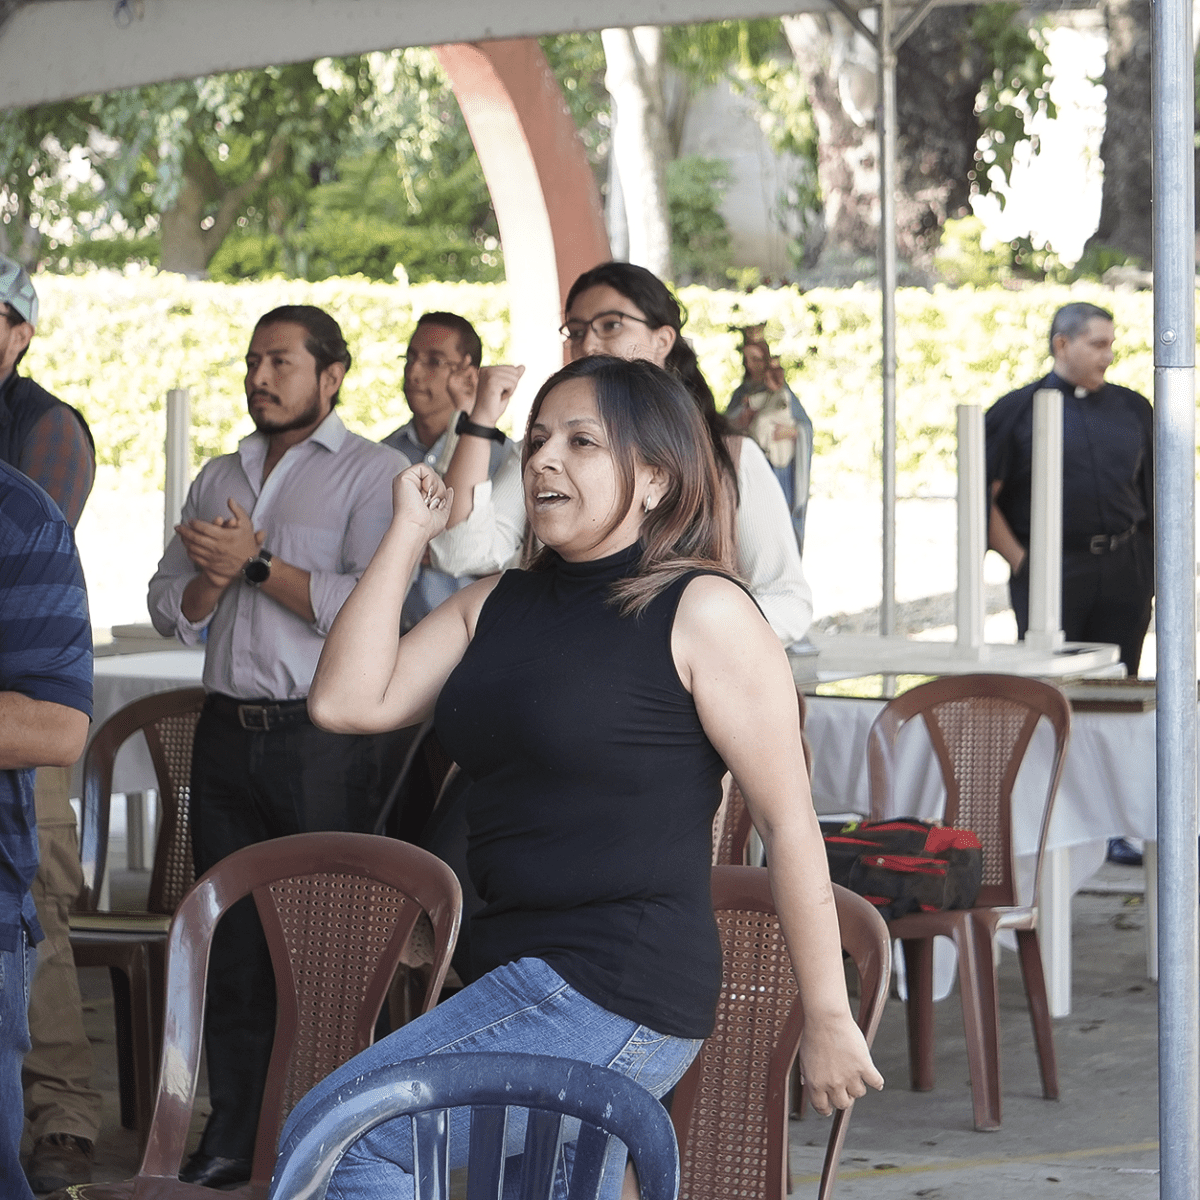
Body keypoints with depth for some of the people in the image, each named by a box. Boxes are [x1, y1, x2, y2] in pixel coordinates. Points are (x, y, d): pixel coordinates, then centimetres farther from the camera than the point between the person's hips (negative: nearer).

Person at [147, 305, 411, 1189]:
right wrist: (213, 574, -6)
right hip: (230, 733, 5)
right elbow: (170, 609, 15)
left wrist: (259, 565, -9)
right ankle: (234, 1133, 11)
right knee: (232, 933, 5)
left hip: (331, 737, -5)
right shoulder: (220, 477, 18)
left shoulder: (375, 472, -1)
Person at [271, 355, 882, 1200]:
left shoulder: (702, 610, -8)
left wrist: (828, 1021, -7)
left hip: (620, 994, -8)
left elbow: (790, 821, -8)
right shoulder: (498, 606, 14)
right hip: (525, 981, 8)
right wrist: (408, 535, 5)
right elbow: (347, 702, 4)